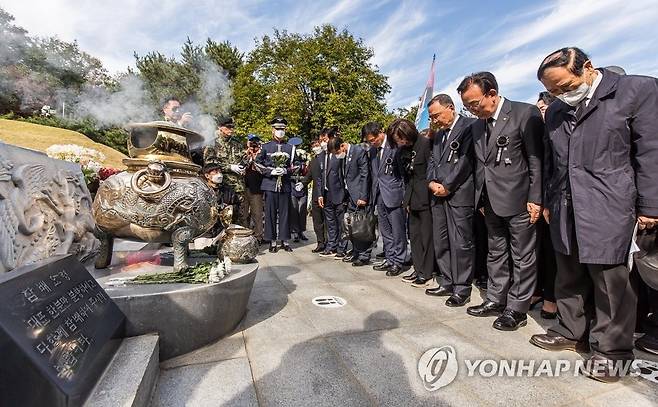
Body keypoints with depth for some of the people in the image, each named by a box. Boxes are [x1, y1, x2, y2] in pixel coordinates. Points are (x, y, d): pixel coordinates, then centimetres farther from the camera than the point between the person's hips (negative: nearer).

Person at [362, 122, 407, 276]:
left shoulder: (395, 146, -10)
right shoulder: (373, 150, 11)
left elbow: (403, 172, -8)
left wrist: (405, 197, -9)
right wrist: (373, 194, 11)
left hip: (394, 194, -7)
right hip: (379, 195, 7)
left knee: (397, 231, 2)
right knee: (385, 231, 14)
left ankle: (398, 262, 13)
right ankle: (389, 259, 26)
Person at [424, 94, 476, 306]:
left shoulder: (468, 126, -4)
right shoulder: (439, 134, 21)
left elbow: (465, 160, -12)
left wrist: (447, 186, -11)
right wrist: (432, 183, 2)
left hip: (459, 194, -8)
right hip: (439, 194, 8)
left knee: (461, 243, -3)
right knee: (441, 243, 11)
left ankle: (462, 289, 9)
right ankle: (447, 283, 23)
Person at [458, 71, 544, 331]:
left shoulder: (525, 114, -8)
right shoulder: (477, 125, 11)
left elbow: (537, 160, -9)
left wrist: (535, 199, -12)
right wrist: (480, 199, 11)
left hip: (519, 201, -6)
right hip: (491, 202, 7)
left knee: (522, 257, 5)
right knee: (496, 254, 15)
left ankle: (516, 309, 17)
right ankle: (496, 300, 28)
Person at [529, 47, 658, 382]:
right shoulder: (555, 112, 12)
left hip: (608, 208, -5)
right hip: (565, 210, 5)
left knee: (610, 281, 3)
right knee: (570, 277, 13)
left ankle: (610, 349, 18)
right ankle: (571, 332, 28)